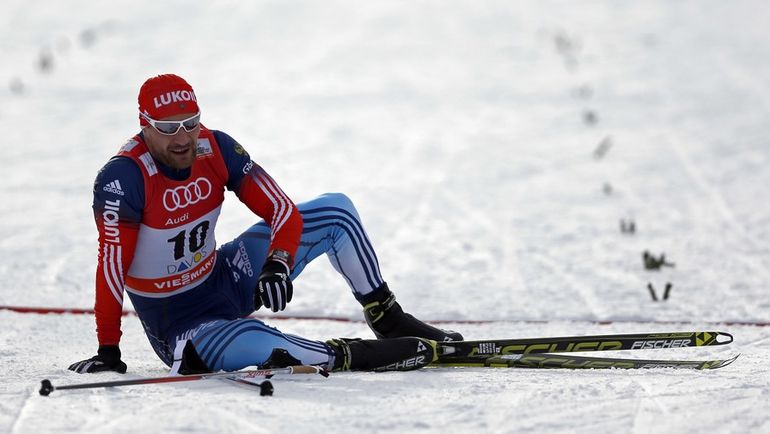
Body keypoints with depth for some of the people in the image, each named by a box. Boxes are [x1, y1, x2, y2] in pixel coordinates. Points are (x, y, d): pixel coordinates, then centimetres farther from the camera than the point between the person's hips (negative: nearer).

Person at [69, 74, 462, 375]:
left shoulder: (216, 149, -10)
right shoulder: (123, 178, -26)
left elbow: (282, 210, -10)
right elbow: (112, 265, -29)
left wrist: (278, 264, -29)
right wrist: (108, 352, -31)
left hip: (225, 280, 7)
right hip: (180, 322, -7)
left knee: (336, 209, 6)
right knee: (252, 345, -43)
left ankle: (388, 320, 13)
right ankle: (356, 356, -27)